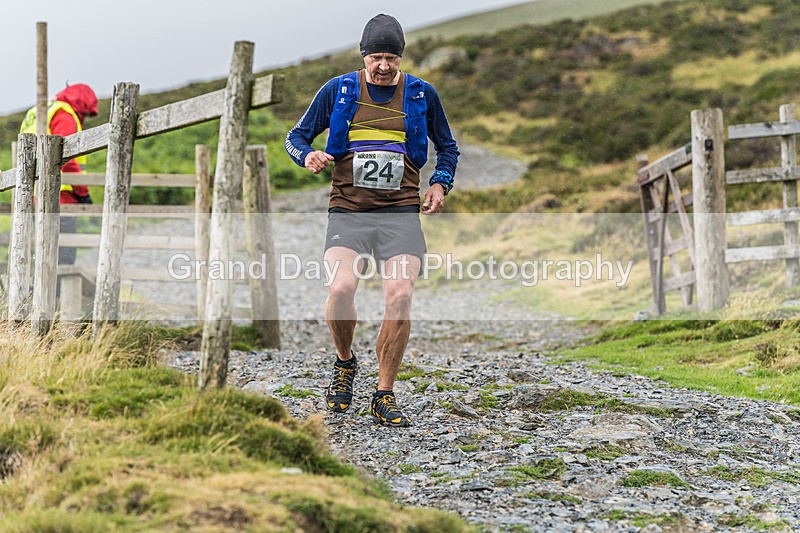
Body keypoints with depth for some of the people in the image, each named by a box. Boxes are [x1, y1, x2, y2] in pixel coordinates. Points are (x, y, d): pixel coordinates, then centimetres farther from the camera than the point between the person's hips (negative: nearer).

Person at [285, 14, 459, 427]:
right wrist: (308, 156, -8)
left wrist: (440, 184, 5)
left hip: (401, 212, 1)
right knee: (341, 288, -24)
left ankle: (385, 396, -2)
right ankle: (345, 362, 7)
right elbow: (296, 136, 15)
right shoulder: (338, 91, 8)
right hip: (348, 211, -1)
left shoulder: (421, 94, 11)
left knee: (400, 296, -17)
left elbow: (447, 147, 24)